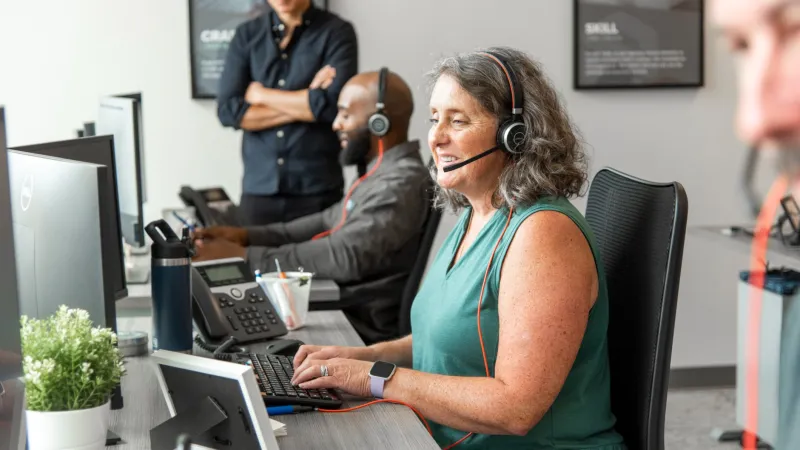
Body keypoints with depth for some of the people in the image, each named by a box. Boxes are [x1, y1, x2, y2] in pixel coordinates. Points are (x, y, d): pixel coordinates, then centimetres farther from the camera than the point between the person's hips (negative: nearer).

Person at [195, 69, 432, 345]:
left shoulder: (402, 183, -21)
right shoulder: (385, 172, 13)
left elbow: (343, 256, -28)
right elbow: (329, 222, 19)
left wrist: (245, 256, -23)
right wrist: (248, 235, 8)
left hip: (360, 327, -9)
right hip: (340, 306, 9)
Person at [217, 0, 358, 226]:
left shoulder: (336, 32, -2)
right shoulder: (246, 35, 8)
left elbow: (334, 104, -16)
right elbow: (229, 111, -2)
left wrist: (262, 95, -4)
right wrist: (306, 104, -9)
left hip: (317, 188, -2)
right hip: (259, 187, 3)